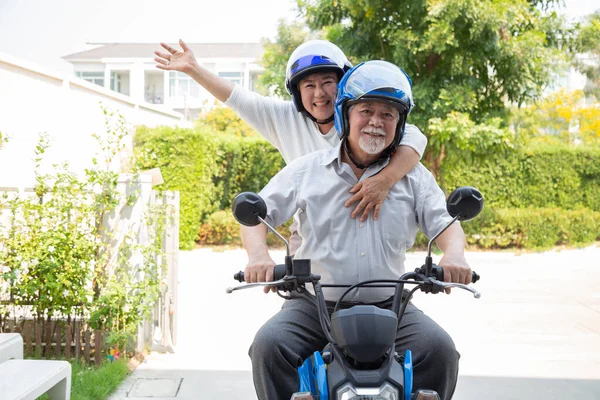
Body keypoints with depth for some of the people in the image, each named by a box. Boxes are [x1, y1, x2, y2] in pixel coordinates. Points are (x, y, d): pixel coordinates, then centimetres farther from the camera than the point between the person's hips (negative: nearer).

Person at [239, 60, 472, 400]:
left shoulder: (414, 177, 10)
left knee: (440, 349, -23)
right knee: (269, 344, -25)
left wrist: (454, 255, -22)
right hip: (314, 305, 0)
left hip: (389, 306, 1)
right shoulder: (306, 170, 7)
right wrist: (259, 255, -18)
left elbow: (445, 222, 3)